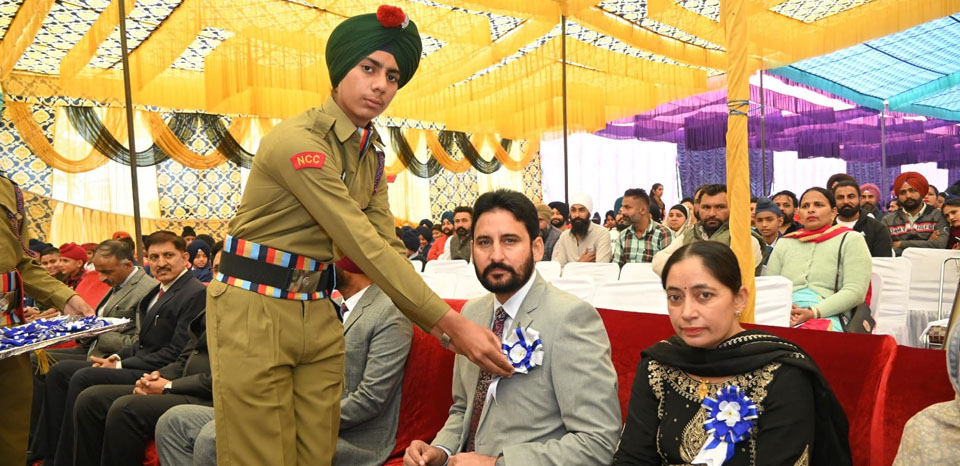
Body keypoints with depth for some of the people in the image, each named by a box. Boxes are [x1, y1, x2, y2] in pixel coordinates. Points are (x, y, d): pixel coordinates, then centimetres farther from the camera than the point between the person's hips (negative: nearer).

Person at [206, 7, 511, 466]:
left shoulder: (372, 155, 6)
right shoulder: (296, 140, -20)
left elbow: (388, 247, 2)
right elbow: (364, 247, -25)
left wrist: (444, 328, -9)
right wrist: (453, 322, -24)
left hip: (319, 315, 7)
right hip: (255, 309, -7)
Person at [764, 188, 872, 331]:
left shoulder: (851, 240, 11)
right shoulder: (784, 243, 22)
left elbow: (855, 291, -2)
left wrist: (813, 312, -16)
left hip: (827, 316, -4)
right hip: (786, 316, 4)